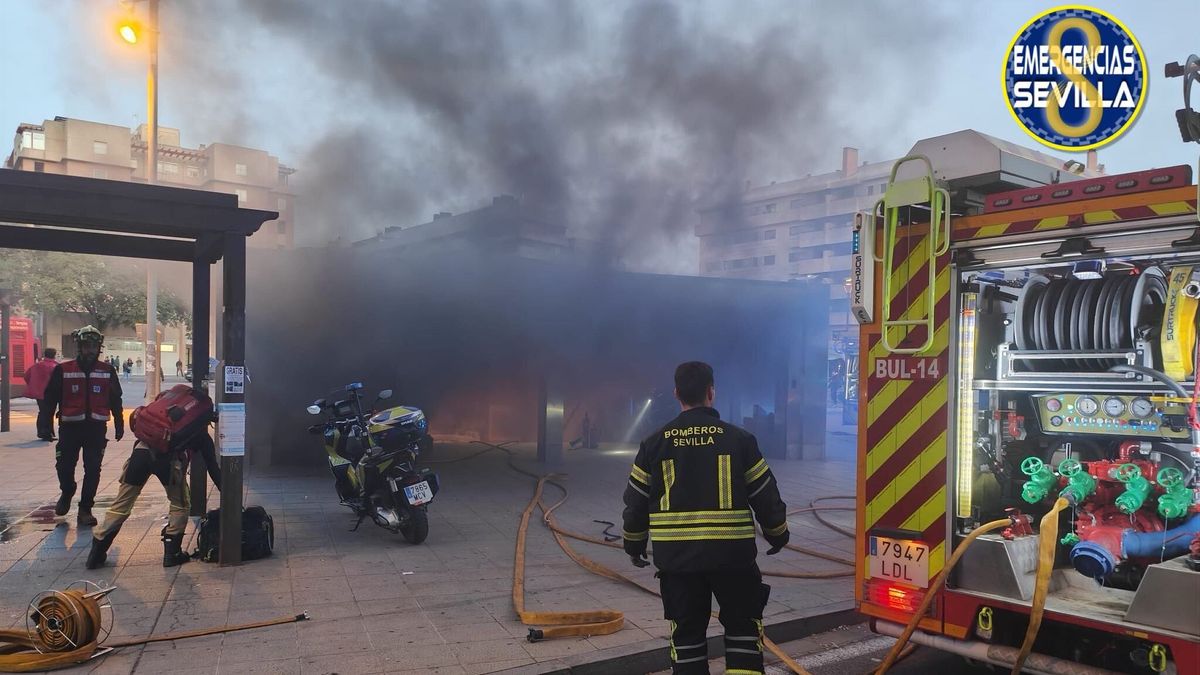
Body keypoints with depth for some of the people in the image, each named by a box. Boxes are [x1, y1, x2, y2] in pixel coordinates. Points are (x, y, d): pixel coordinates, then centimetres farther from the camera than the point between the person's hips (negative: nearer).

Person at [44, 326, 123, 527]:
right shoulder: (62, 370, 0)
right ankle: (66, 494, 34)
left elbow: (116, 401, 11)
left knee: (93, 469, 1)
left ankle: (85, 510, 11)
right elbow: (50, 398, 3)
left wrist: (119, 425, 12)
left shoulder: (107, 371, 5)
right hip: (70, 427, -1)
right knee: (64, 465, 2)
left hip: (96, 428, 1)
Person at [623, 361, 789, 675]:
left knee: (686, 633, 13)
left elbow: (636, 502, 5)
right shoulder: (740, 439, -4)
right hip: (732, 555, -1)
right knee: (743, 628, 14)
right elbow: (765, 495, 1)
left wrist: (634, 546, 20)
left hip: (676, 557, 2)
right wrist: (777, 534, 19)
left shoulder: (654, 443, 0)